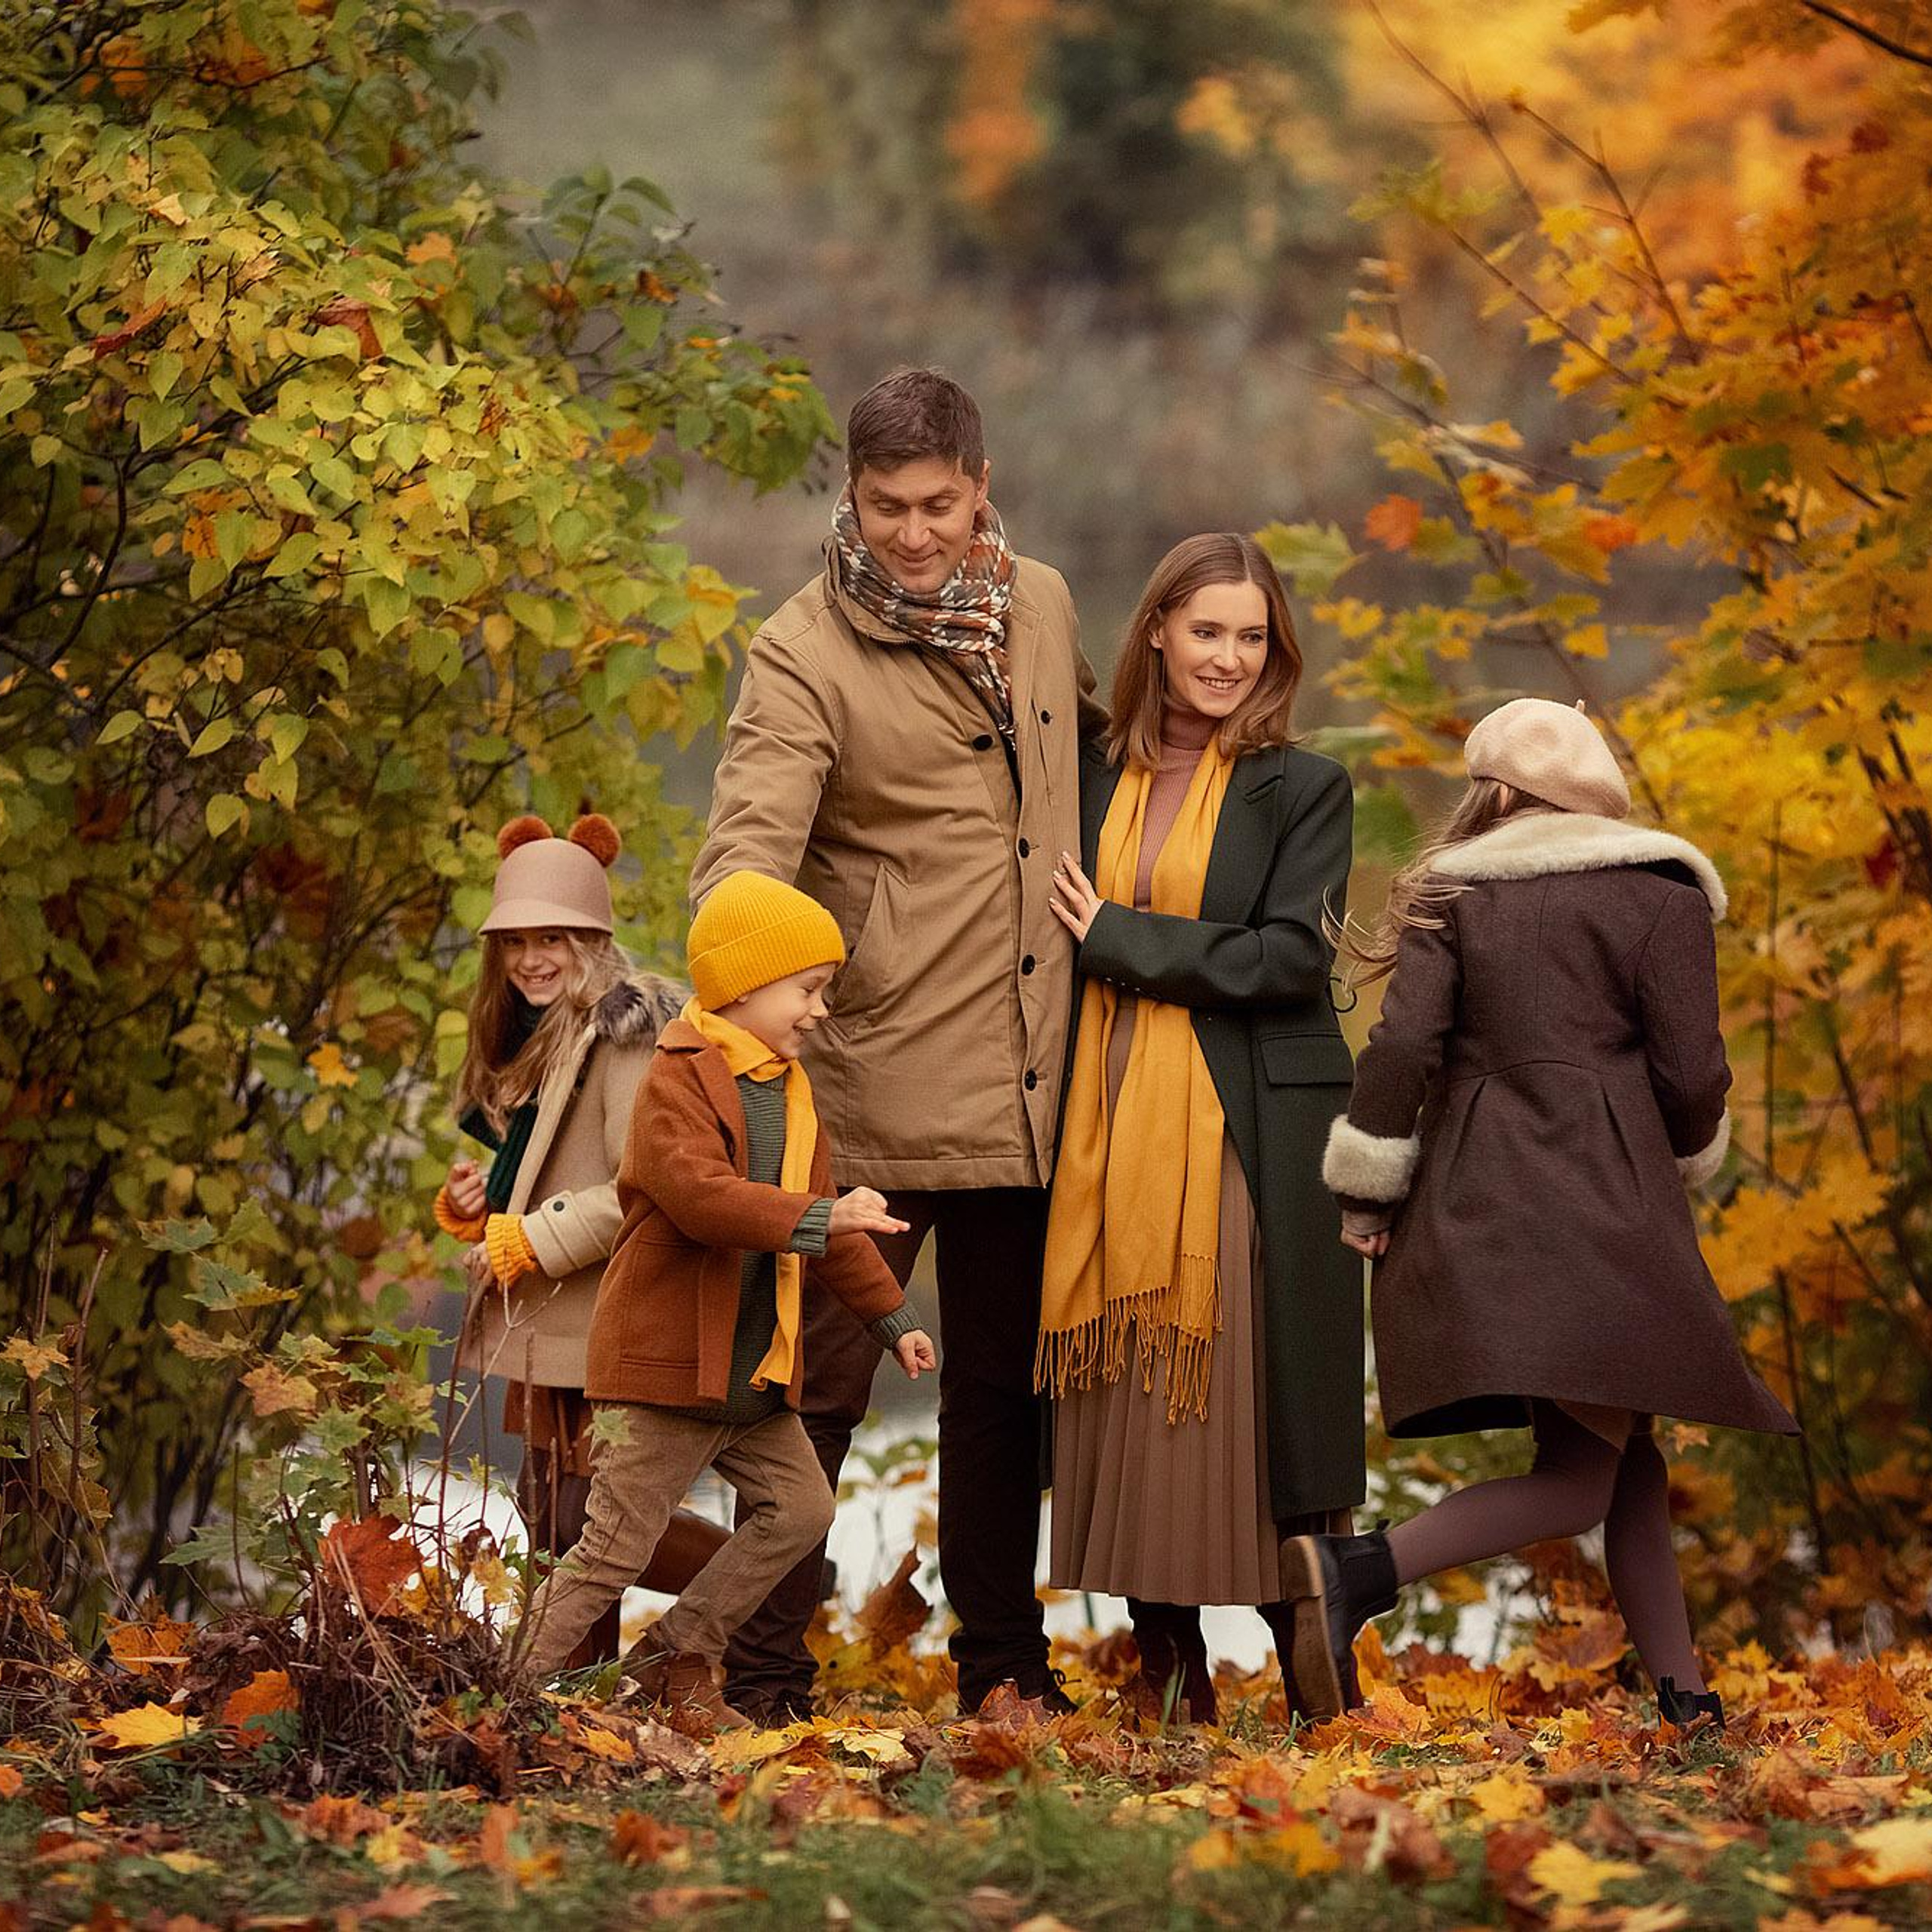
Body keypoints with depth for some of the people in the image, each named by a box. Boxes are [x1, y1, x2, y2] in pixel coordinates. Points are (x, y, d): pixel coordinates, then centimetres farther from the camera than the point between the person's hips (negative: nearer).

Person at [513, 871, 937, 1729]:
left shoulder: (791, 1093, 16)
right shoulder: (678, 1082, -13)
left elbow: (830, 1229, 25)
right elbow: (698, 1193, -29)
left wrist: (890, 1317, 23)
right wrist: (817, 1217, -36)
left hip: (754, 1380, 8)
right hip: (665, 1365, -8)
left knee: (799, 1506, 5)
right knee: (615, 1544, -7)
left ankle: (675, 1658, 16)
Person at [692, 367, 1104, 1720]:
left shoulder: (1041, 606, 7)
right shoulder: (806, 653, -11)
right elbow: (751, 840, -22)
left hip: (1032, 1090, 6)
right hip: (884, 1086, -6)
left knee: (1005, 1379, 16)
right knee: (822, 1378, -4)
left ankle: (1003, 1663, 27)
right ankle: (765, 1680, 2)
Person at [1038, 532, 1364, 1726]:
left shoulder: (1303, 789, 0)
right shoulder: (1099, 778, 12)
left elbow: (1293, 958, -9)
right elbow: (1065, 945, 18)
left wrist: (1122, 941, -7)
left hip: (1252, 1133, -4)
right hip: (1116, 1123, 4)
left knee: (1250, 1393, -6)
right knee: (1128, 1395, 2)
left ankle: (1313, 1671, 1)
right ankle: (1168, 1668, 10)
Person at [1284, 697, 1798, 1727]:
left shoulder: (1451, 893, 6)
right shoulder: (1658, 895, 2)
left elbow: (1404, 1044, -5)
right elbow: (1690, 1070, -3)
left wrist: (1365, 1195, 1)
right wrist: (1687, 1158, 18)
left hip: (1471, 1213, 5)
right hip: (1603, 1204, -5)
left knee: (1622, 1456, 14)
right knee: (1578, 1479, -8)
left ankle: (1682, 1693, 14)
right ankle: (1355, 1572, -28)